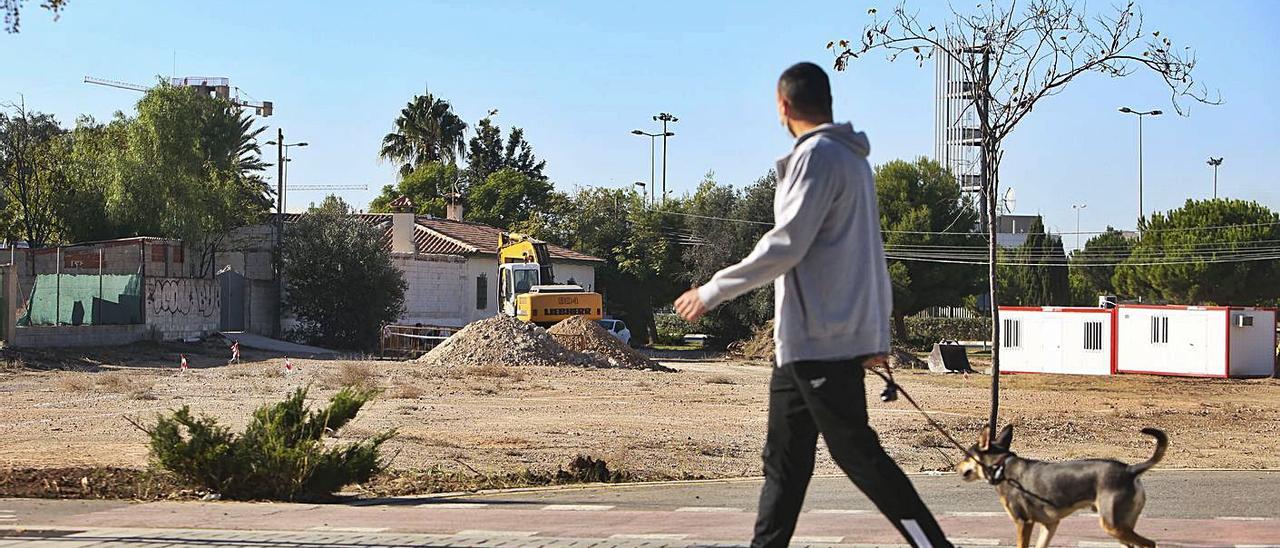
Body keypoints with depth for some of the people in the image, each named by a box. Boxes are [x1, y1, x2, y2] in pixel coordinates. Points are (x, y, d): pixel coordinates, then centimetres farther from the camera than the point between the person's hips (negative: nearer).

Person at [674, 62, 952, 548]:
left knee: (858, 453, -7)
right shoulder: (853, 159, 19)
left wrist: (713, 291, -10)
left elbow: (785, 245, -18)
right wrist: (879, 333, 21)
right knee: (784, 460, 10)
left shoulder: (817, 156, -12)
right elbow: (871, 251, 20)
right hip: (802, 343, 10)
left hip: (820, 339, -10)